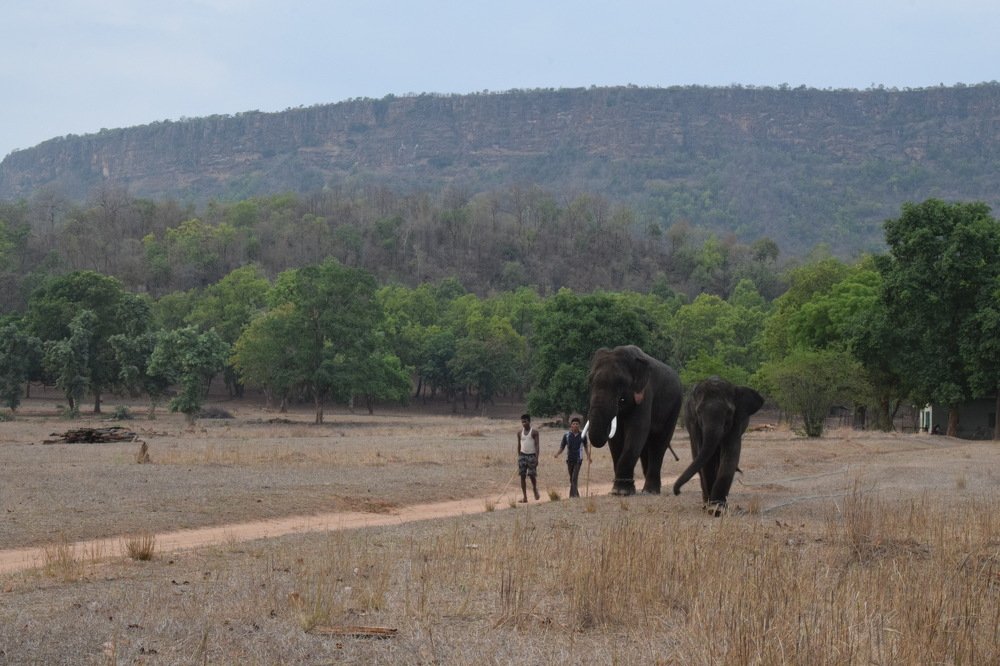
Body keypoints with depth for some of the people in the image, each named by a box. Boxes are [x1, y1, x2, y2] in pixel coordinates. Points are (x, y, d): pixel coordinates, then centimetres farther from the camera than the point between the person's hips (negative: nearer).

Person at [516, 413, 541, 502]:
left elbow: (537, 445, -8)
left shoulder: (534, 432, -5)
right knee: (522, 476, -1)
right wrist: (519, 457, 11)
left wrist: (537, 458, -15)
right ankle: (524, 497, 1)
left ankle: (535, 491, 24)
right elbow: (519, 445, 14)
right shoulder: (520, 432, 8)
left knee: (532, 475, -4)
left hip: (531, 455, -4)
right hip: (523, 455, 4)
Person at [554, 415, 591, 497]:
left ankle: (572, 495, -19)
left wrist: (588, 457, 13)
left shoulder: (583, 436, 2)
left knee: (574, 478, -15)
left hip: (578, 460, -2)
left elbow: (586, 447, 17)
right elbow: (561, 448, 2)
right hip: (569, 459, 2)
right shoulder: (567, 436, 1)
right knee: (571, 479, 11)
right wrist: (557, 454, -18)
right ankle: (576, 494, 24)